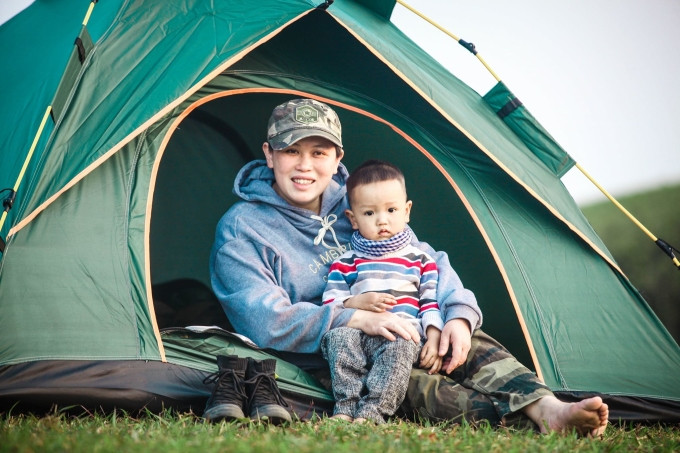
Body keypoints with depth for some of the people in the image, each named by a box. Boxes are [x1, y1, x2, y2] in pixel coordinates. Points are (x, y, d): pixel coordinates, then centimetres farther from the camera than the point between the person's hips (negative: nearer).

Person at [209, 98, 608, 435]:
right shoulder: (241, 230, -8)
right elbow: (264, 321, -20)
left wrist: (458, 315, -14)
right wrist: (359, 318, -29)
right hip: (319, 363, -5)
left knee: (471, 344, -21)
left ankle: (547, 410, -40)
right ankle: (513, 417, -50)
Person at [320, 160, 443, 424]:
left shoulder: (421, 261, 20)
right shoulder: (345, 263, 18)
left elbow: (431, 302, 14)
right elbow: (329, 301, 11)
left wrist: (434, 337, -3)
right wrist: (356, 303, -9)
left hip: (403, 337, -1)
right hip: (357, 335, 1)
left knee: (401, 346, -37)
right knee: (339, 335, -33)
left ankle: (371, 412, -39)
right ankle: (345, 408, -32)